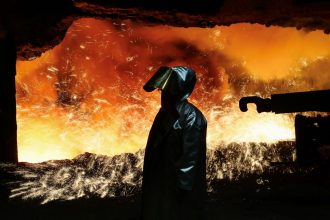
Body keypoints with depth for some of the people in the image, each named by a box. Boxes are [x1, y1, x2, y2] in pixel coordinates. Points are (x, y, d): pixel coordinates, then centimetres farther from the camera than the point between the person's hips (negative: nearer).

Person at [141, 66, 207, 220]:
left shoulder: (191, 117, -19)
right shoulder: (165, 112, 8)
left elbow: (191, 155, -21)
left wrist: (183, 186, -21)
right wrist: (150, 178, 15)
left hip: (177, 184, -9)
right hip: (159, 181, 9)